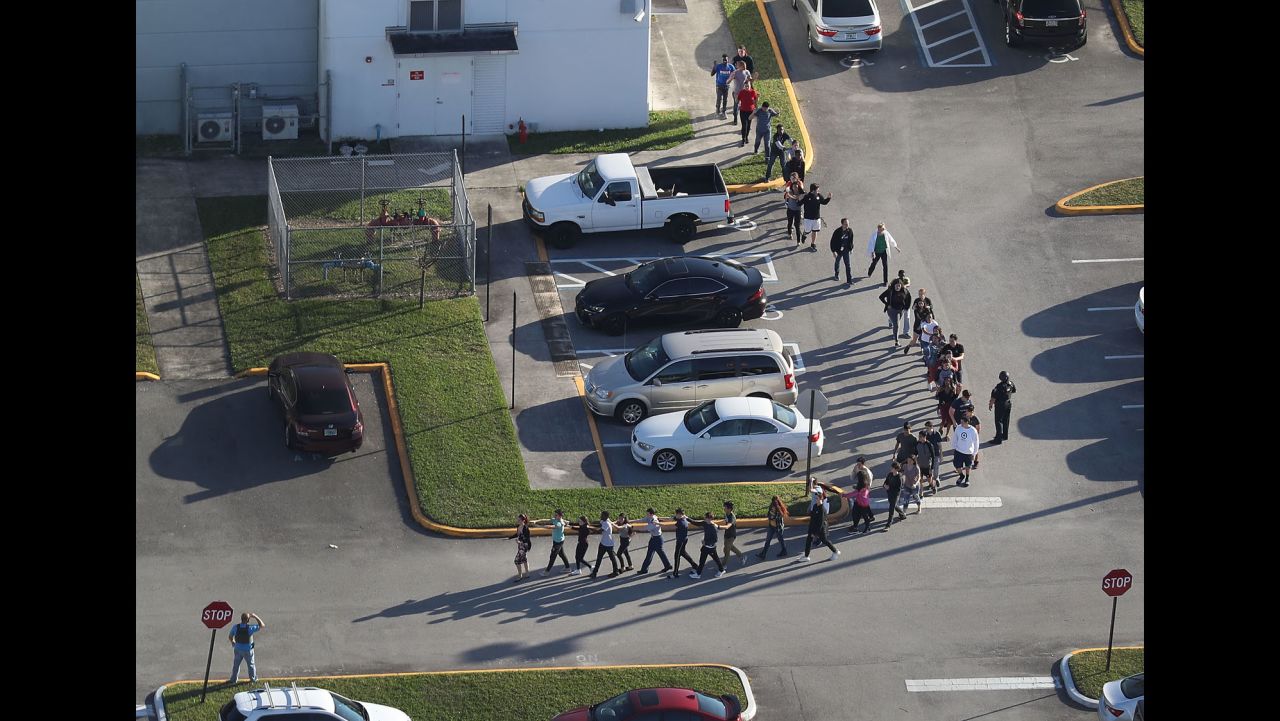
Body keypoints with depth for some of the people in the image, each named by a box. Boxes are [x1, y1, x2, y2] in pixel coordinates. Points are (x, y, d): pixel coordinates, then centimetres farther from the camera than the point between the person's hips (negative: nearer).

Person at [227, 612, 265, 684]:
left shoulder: (235, 627, -16)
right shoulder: (250, 628, -25)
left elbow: (230, 636, 0)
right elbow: (262, 625, -14)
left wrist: (232, 642, 22)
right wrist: (256, 617, -7)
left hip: (238, 649, 2)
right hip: (248, 649, -2)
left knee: (236, 664, 21)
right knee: (251, 664, 19)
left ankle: (234, 679, 32)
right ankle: (253, 679, 34)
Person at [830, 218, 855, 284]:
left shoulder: (850, 231, -10)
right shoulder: (837, 231, -22)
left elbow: (851, 240, 7)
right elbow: (833, 241, -17)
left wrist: (851, 248, 11)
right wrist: (833, 251, -20)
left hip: (846, 250, 2)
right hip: (838, 250, -2)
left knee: (847, 265, -2)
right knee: (837, 262, 21)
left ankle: (849, 280, 0)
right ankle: (836, 275, 45)